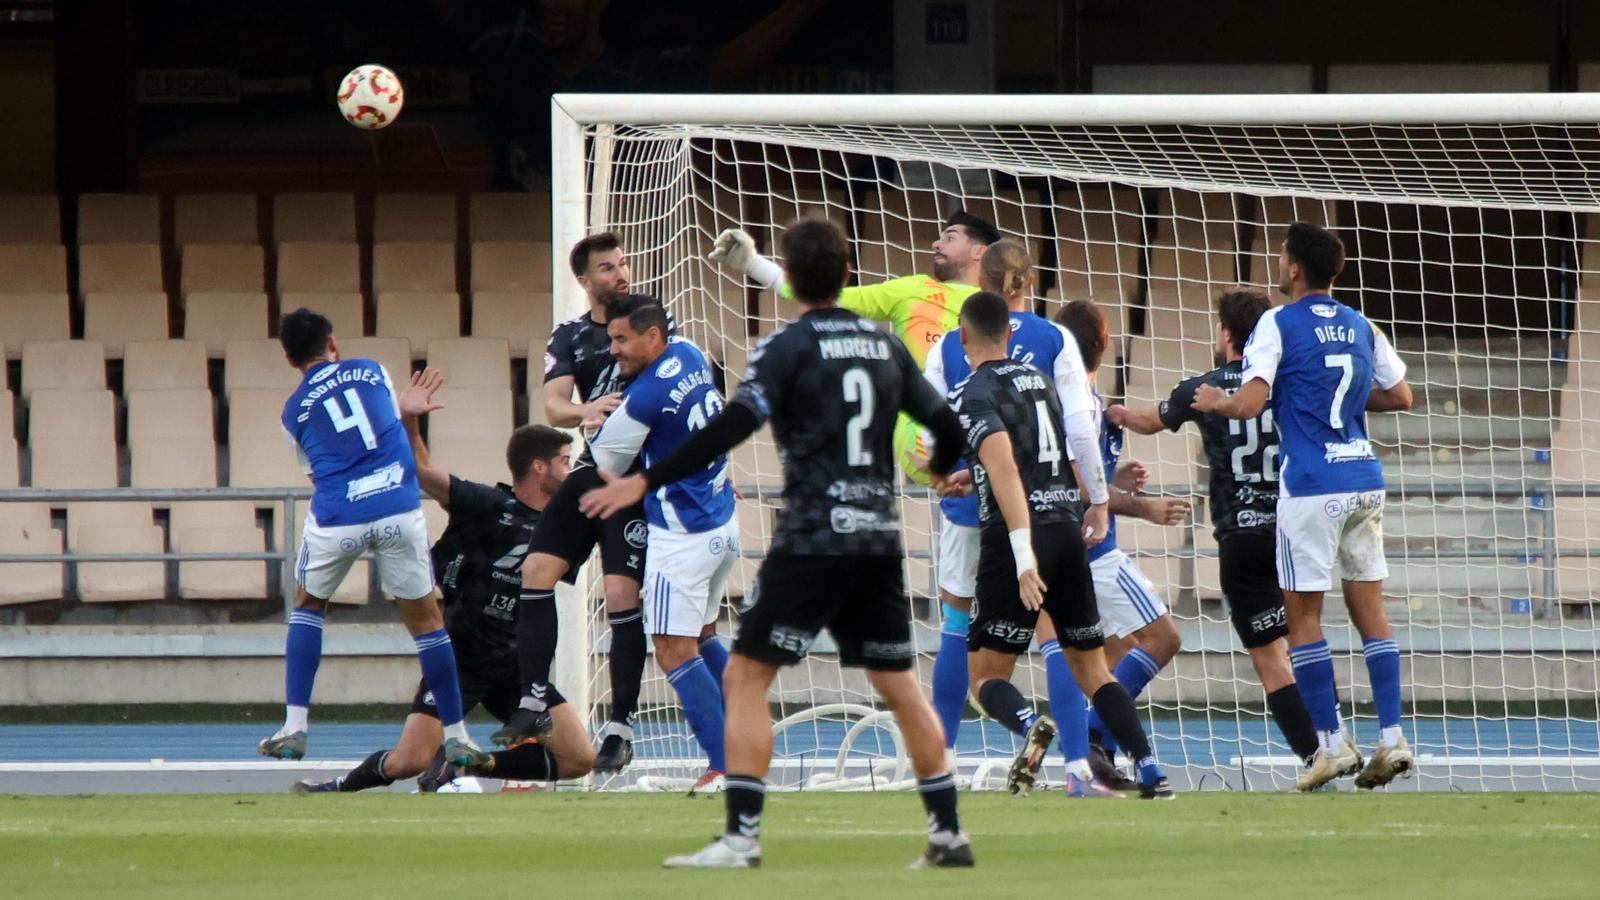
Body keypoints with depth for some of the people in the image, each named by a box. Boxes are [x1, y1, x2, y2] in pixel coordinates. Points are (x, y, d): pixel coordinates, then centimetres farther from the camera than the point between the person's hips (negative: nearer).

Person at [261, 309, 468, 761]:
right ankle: (455, 736, 10)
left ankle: (294, 728, 15)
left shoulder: (295, 412, 14)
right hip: (398, 509, 0)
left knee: (308, 605, 23)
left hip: (336, 519, 0)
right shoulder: (372, 371, 15)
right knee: (425, 618, 11)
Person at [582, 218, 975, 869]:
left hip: (812, 540, -6)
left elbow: (733, 427, -18)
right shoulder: (885, 345, 10)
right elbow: (946, 427, 16)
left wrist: (645, 482, -18)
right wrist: (941, 468, 40)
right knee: (899, 685, 14)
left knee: (746, 677, -2)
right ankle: (948, 833, 14)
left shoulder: (789, 346, -6)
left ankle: (741, 837, -11)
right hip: (879, 537, 6)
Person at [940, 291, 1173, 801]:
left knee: (986, 677, 1)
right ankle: (1151, 773, -2)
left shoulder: (975, 394, -5)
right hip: (1068, 527, 6)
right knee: (1092, 669, 13)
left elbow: (1004, 468, -20)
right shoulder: (1040, 381, 17)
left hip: (1015, 537, -6)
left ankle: (1030, 725, -31)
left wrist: (1022, 552, -27)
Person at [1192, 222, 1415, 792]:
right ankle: (1391, 738, 2)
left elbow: (1249, 404, -15)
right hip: (1365, 480, 6)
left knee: (1302, 615, 2)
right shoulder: (1360, 327, 11)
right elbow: (1400, 396, 16)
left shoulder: (1279, 324, -6)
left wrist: (1215, 401, 5)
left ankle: (1332, 743, -2)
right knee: (1369, 609, 9)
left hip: (1311, 487, -6)